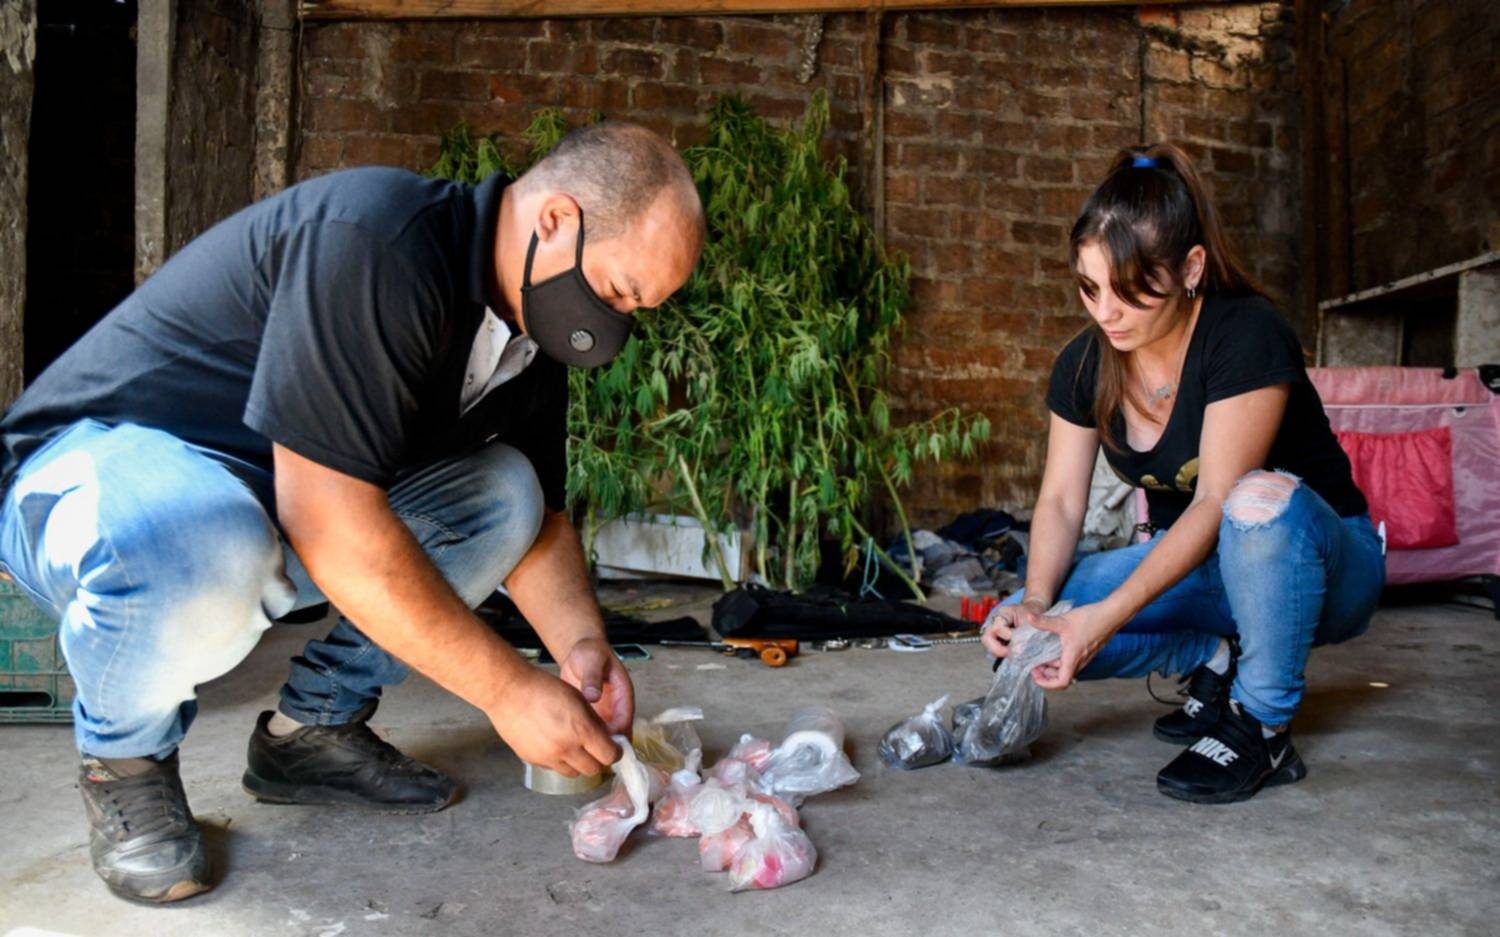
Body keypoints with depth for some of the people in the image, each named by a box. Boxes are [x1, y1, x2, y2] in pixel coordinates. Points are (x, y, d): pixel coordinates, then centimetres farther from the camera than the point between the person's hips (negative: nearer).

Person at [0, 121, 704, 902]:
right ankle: (124, 754, -4)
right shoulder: (373, 240, -30)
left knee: (503, 487, -7)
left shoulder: (530, 329, -2)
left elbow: (537, 517, 6)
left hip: (271, 500, 7)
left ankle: (315, 728, 4)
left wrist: (580, 644, -13)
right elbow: (328, 521, -34)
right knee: (195, 548, -39)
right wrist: (508, 689, -28)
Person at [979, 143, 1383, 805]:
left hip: (1321, 563, -5)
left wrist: (1109, 614, -38)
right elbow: (1060, 500, -8)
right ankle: (1214, 659, 3)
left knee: (1261, 500, -42)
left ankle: (1262, 729, -19)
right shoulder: (1084, 364, -7)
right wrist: (1036, 601, -27)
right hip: (1190, 564, 5)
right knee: (1016, 628, -16)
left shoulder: (1247, 336, -24)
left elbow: (1218, 500, -29)